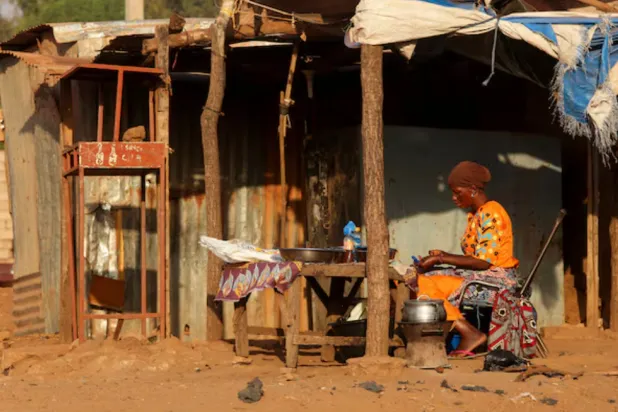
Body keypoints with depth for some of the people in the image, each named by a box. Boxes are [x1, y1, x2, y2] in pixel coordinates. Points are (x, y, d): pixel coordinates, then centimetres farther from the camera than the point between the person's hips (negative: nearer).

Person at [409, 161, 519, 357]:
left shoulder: (490, 214, -14)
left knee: (427, 284, -20)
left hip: (495, 280, -10)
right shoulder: (475, 214, 17)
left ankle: (470, 333, -18)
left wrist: (441, 259, -17)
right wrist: (443, 256, 4)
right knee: (422, 280, -4)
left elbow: (484, 261, -20)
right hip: (481, 277, 10)